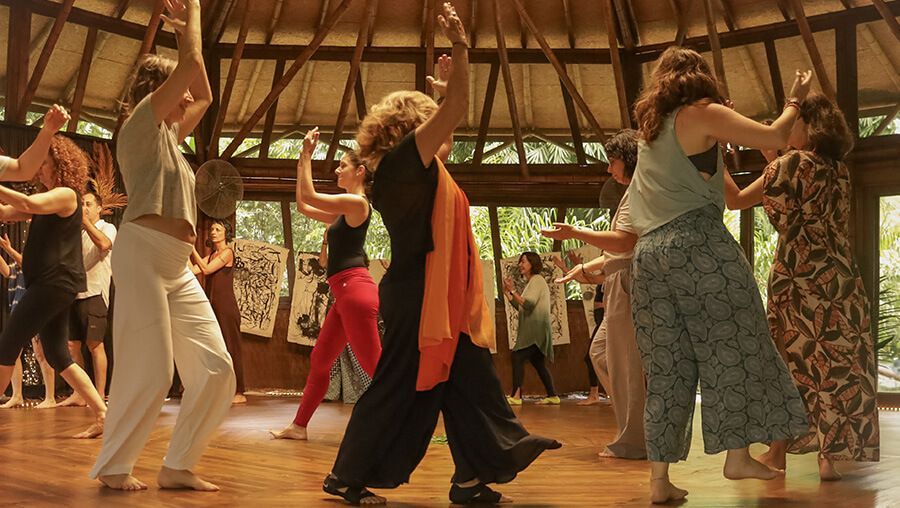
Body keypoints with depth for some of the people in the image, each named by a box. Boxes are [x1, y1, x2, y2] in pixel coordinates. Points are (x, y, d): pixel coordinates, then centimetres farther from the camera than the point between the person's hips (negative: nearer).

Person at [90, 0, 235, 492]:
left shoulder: (169, 135, 25)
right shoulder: (141, 123, 3)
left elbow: (205, 95, 31)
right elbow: (191, 66, -4)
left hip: (179, 267, 8)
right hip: (144, 252, -8)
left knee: (216, 369, -1)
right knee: (150, 370, -10)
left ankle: (177, 465, 6)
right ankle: (112, 465, 6)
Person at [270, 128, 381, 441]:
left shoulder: (357, 202, -9)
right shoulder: (345, 211, 20)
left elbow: (309, 196, -12)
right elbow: (302, 206, 24)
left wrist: (308, 154, -4)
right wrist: (302, 161, 22)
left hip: (356, 290, -10)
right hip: (345, 294, 10)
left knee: (374, 366, -11)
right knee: (320, 360, 15)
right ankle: (299, 426, 24)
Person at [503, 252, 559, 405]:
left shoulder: (537, 279, -8)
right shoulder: (530, 282, 21)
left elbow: (528, 304, -19)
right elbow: (521, 307, 17)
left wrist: (513, 291, -17)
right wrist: (507, 293, 13)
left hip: (536, 329, -10)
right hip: (531, 330, 10)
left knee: (518, 357, -17)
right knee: (537, 362, 12)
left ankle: (516, 396, -22)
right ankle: (552, 396, 15)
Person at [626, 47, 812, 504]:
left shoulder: (649, 126, 21)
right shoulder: (703, 113, 2)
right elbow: (774, 138, 1)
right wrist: (795, 100, 18)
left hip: (649, 253, 6)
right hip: (698, 243, -6)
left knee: (665, 366, 5)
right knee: (730, 347, 5)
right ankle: (738, 454, 6)